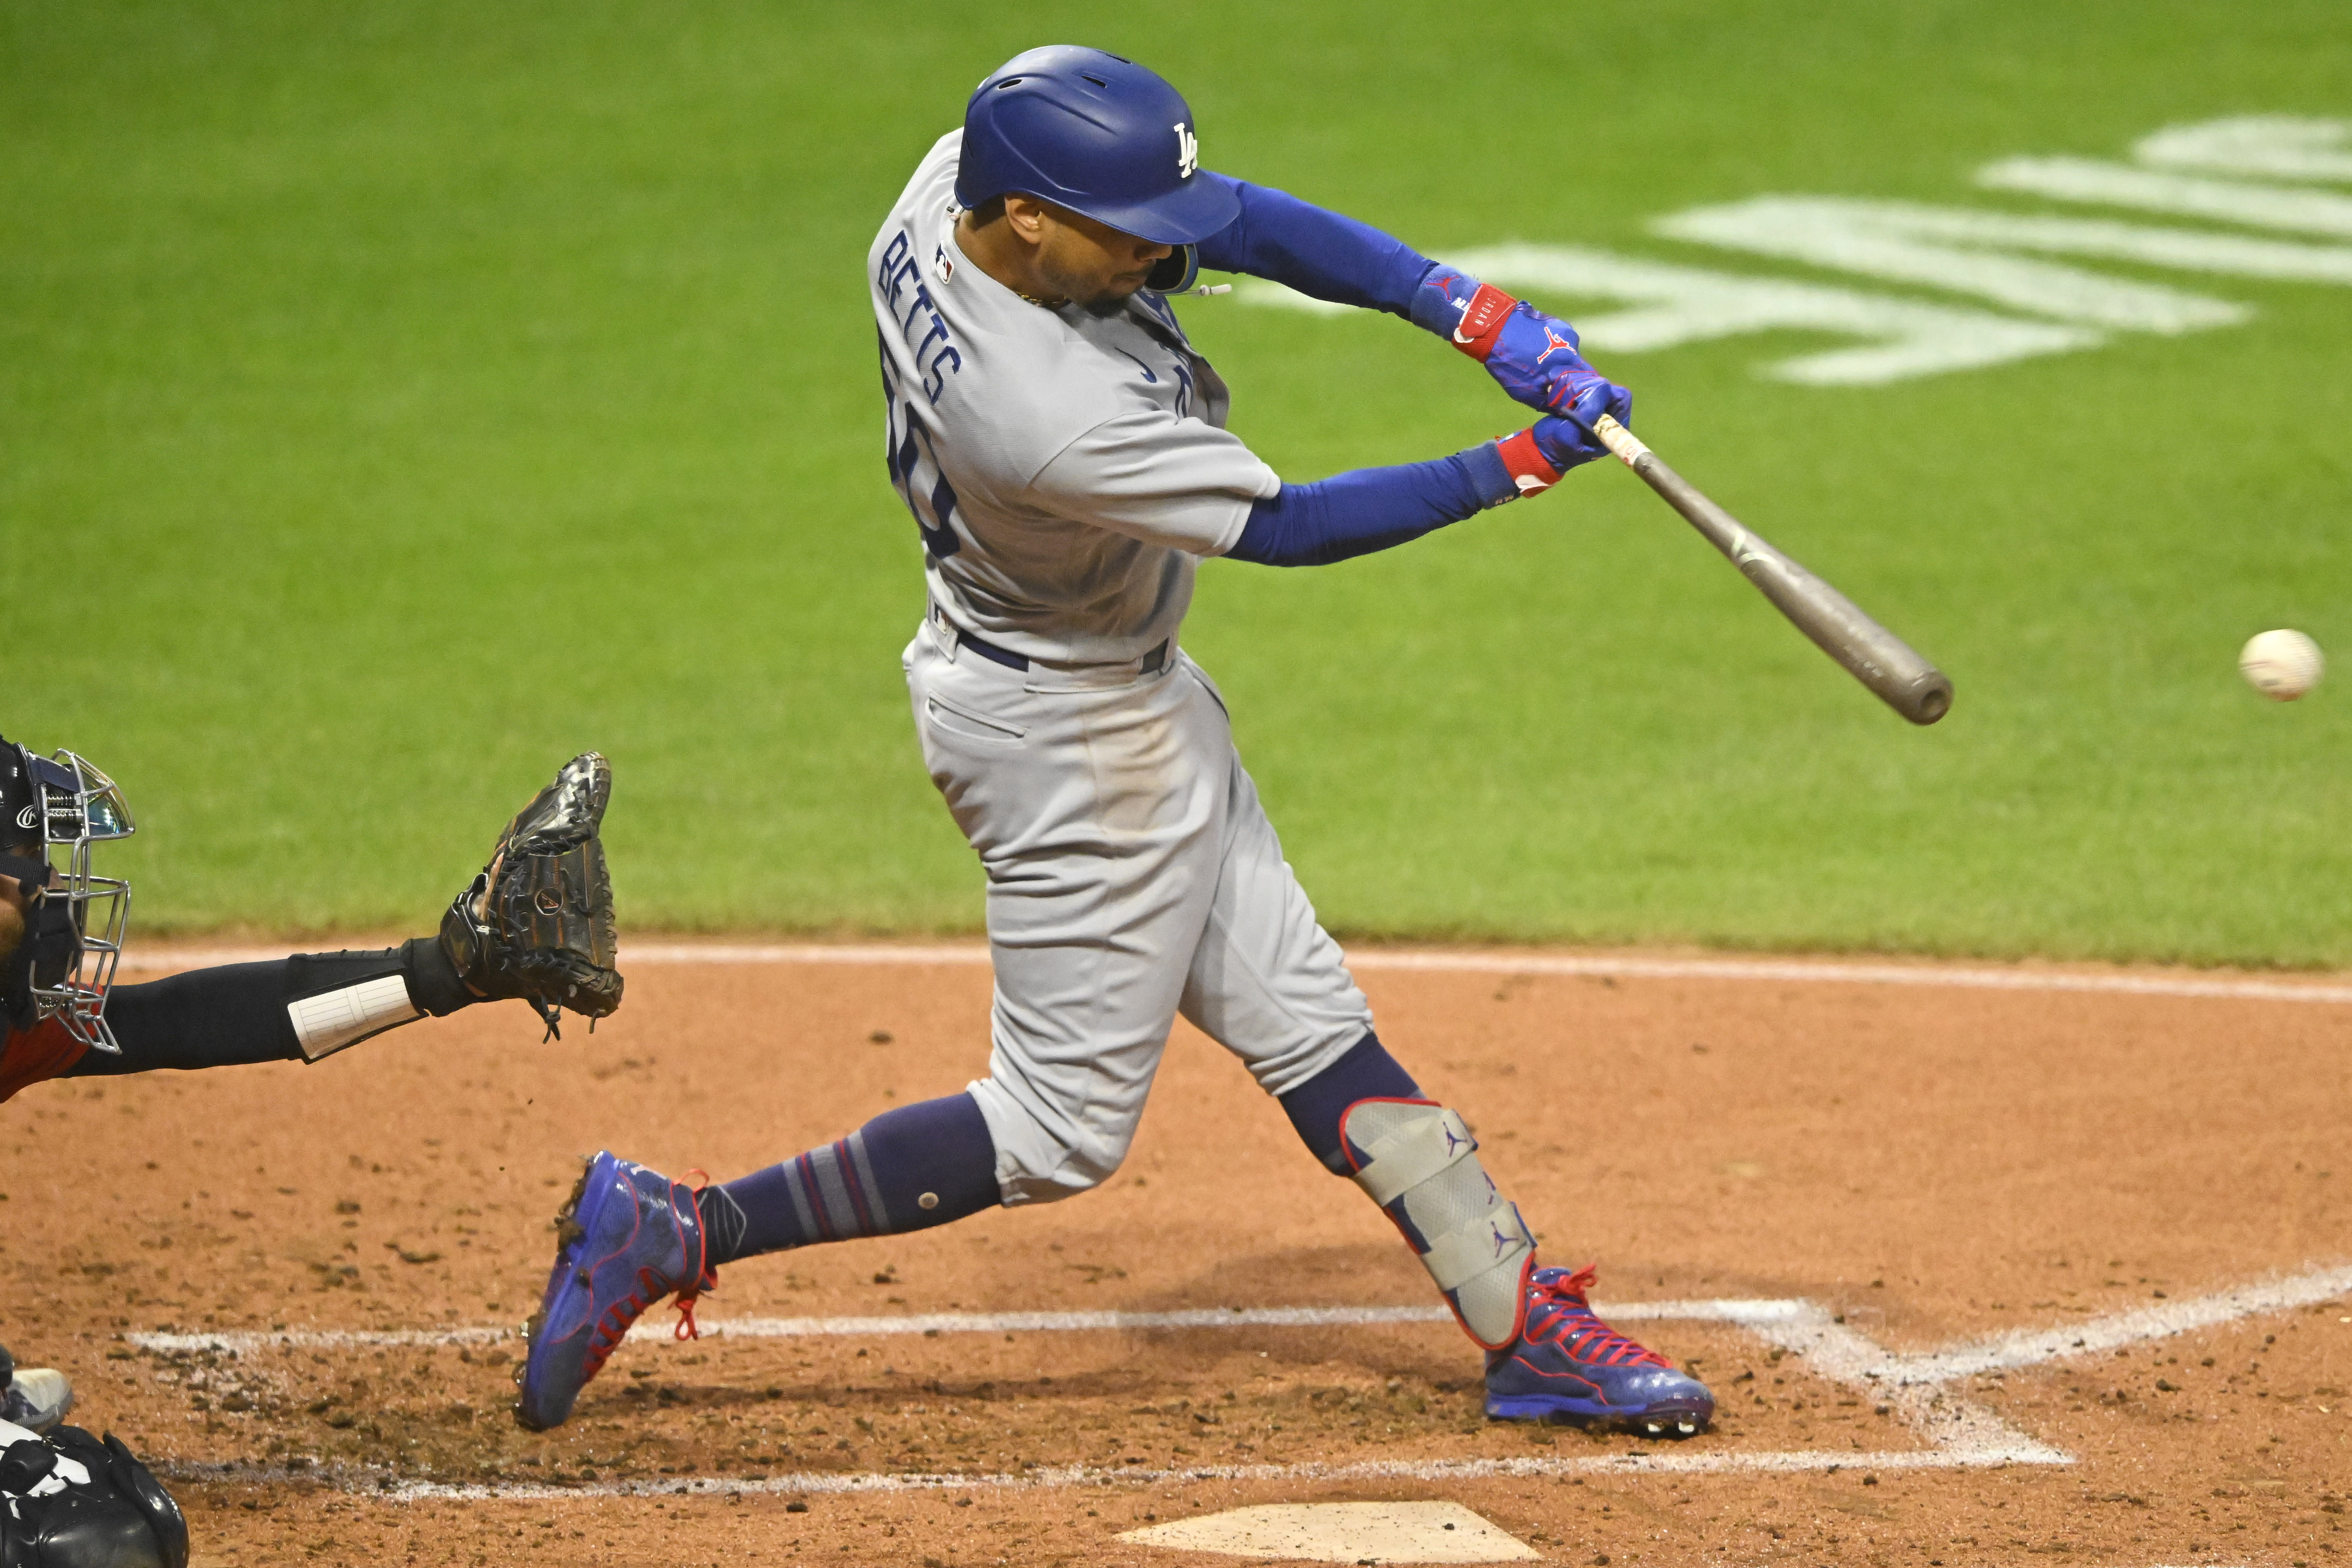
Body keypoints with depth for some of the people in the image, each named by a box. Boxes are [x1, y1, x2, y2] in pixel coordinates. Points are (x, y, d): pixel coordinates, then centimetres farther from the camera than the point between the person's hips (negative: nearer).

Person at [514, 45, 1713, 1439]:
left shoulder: (957, 183, -15)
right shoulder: (1051, 421, -38)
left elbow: (1241, 222, -9)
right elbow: (1286, 528, -25)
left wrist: (1476, 310, -17)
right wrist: (1514, 473, -19)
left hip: (1133, 690, 10)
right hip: (1069, 734, -10)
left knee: (1300, 1016, 14)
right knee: (1063, 1128, 2)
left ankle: (1525, 1322, 22)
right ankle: (674, 1232, 5)